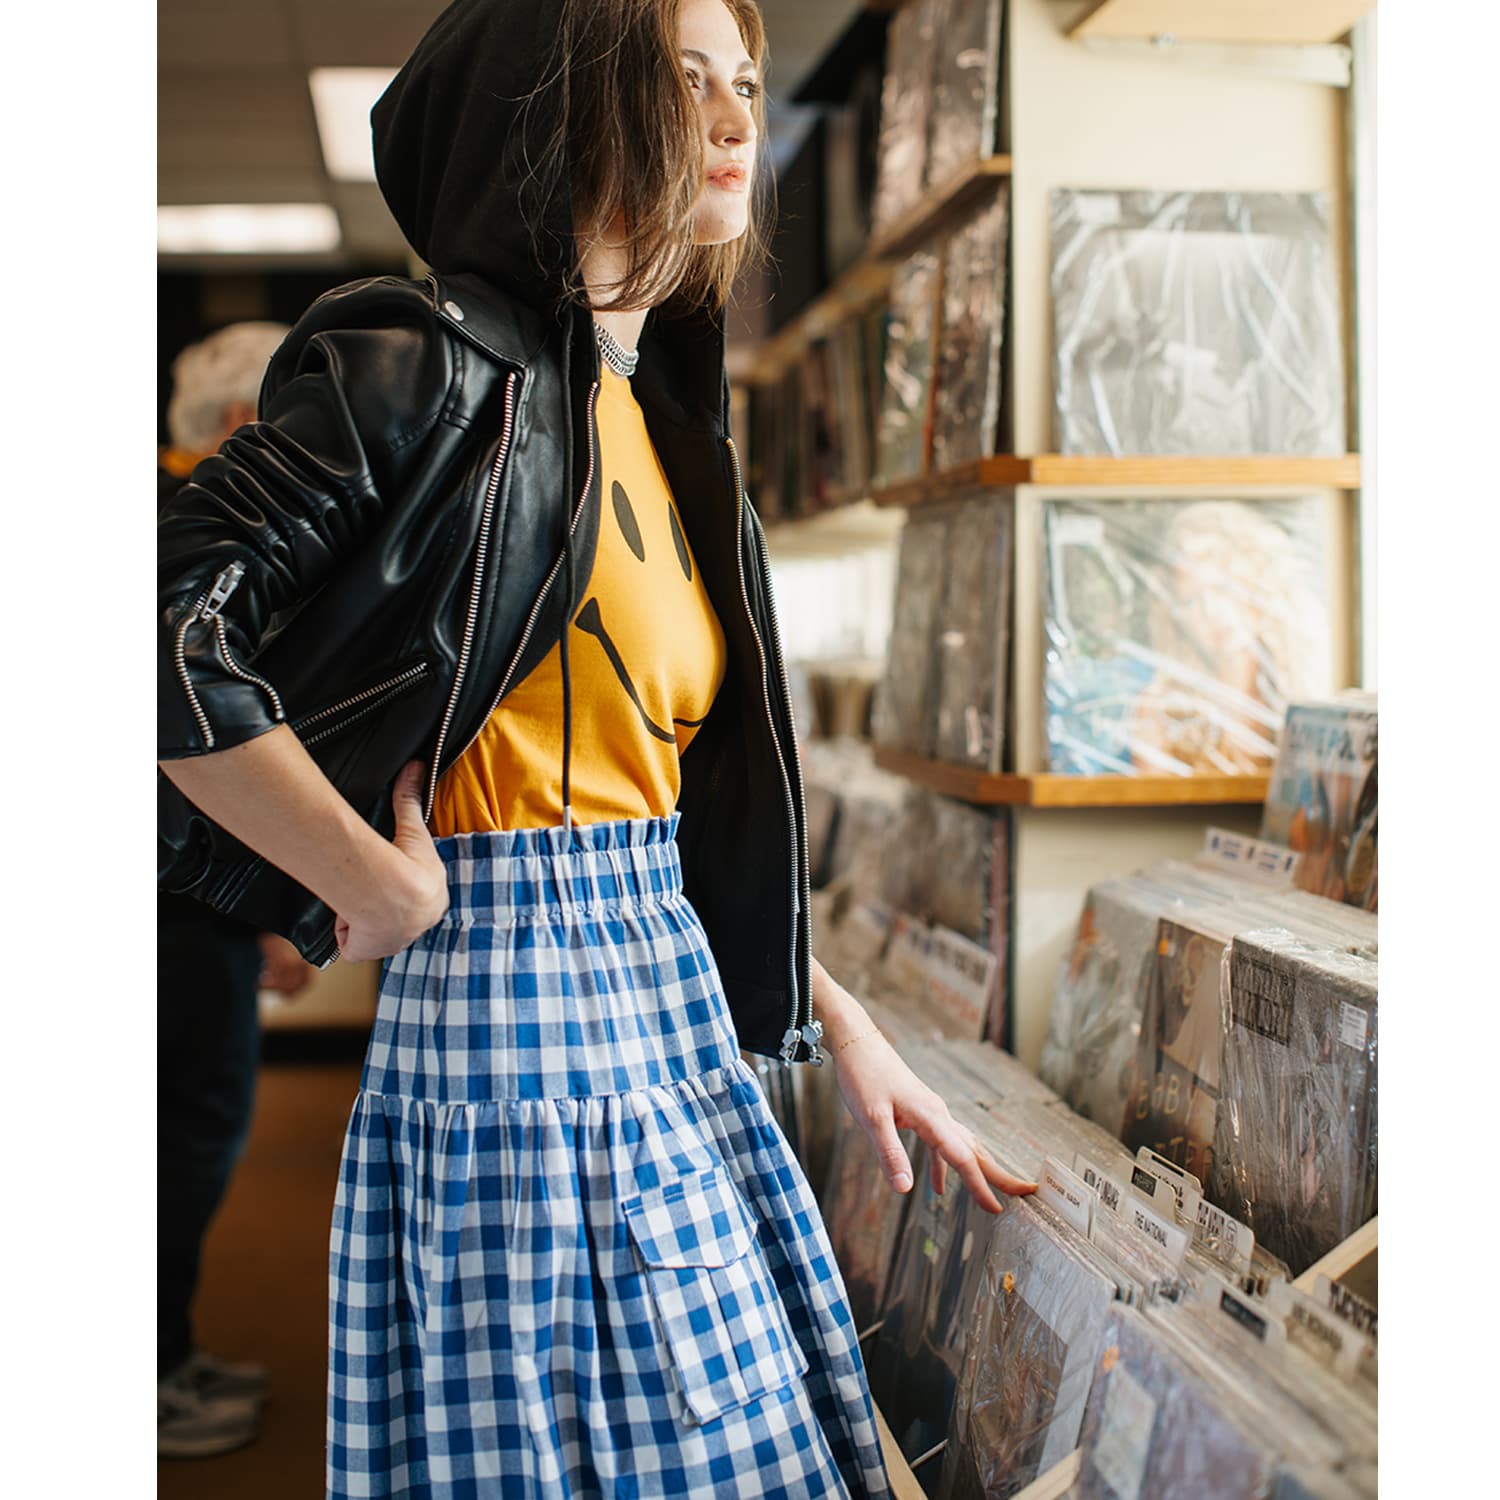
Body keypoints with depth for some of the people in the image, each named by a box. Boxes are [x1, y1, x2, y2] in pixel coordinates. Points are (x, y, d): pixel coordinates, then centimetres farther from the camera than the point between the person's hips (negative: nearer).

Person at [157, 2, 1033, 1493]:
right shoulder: (432, 364, -9)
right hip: (506, 1017, -8)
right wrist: (394, 895, -13)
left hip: (682, 1030, 8)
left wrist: (841, 1026, 17)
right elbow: (174, 621, -18)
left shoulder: (672, 435, 16)